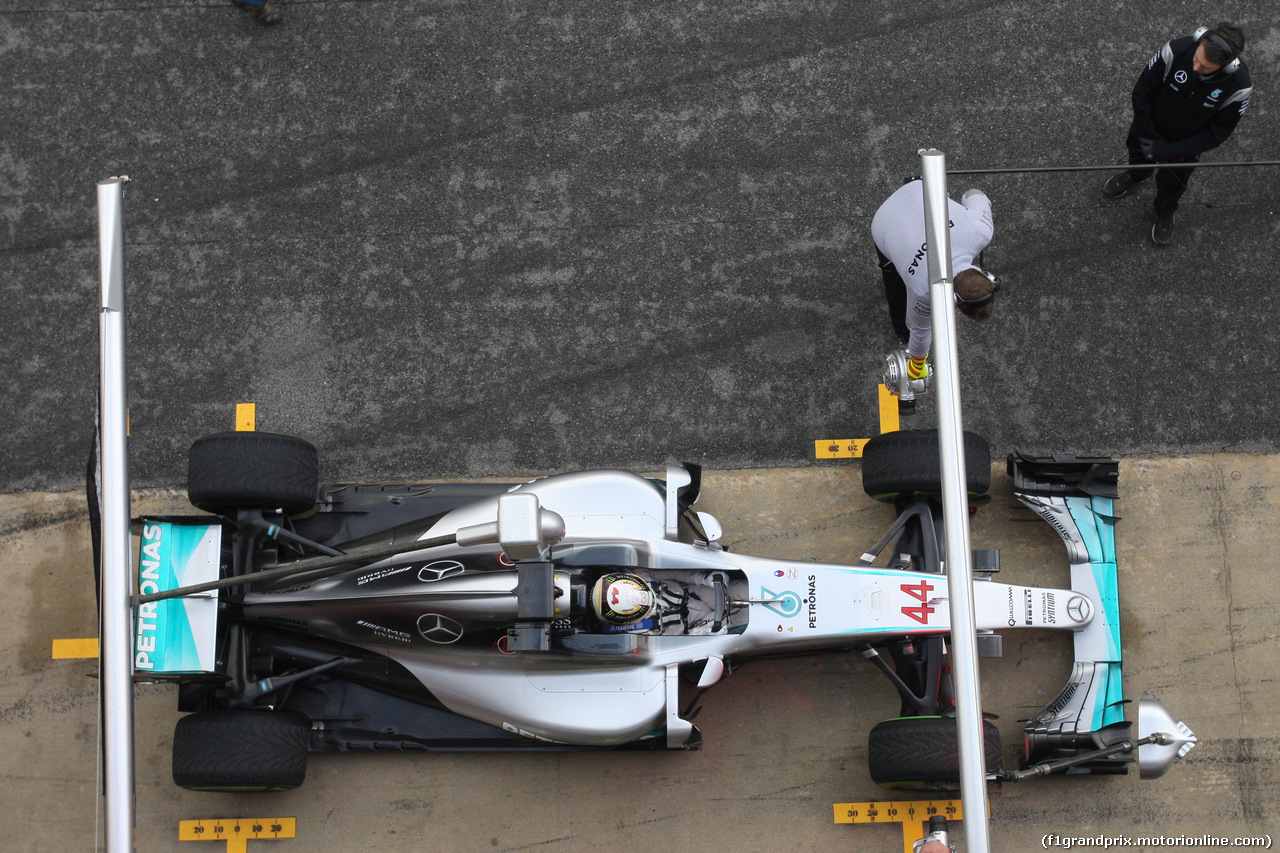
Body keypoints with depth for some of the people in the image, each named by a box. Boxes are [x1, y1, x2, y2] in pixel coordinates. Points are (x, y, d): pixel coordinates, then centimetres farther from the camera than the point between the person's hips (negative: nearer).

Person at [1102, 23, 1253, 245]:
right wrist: (1147, 135, -17)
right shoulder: (1177, 50, -36)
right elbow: (1142, 92, -20)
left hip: (1185, 144, -1)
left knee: (1171, 184, 22)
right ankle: (1136, 174, 68)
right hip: (1151, 128, 1)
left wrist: (1167, 151, -24)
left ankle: (1165, 214, 57)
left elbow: (1216, 134, -21)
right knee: (1138, 154, 30)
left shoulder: (1239, 87, -35)